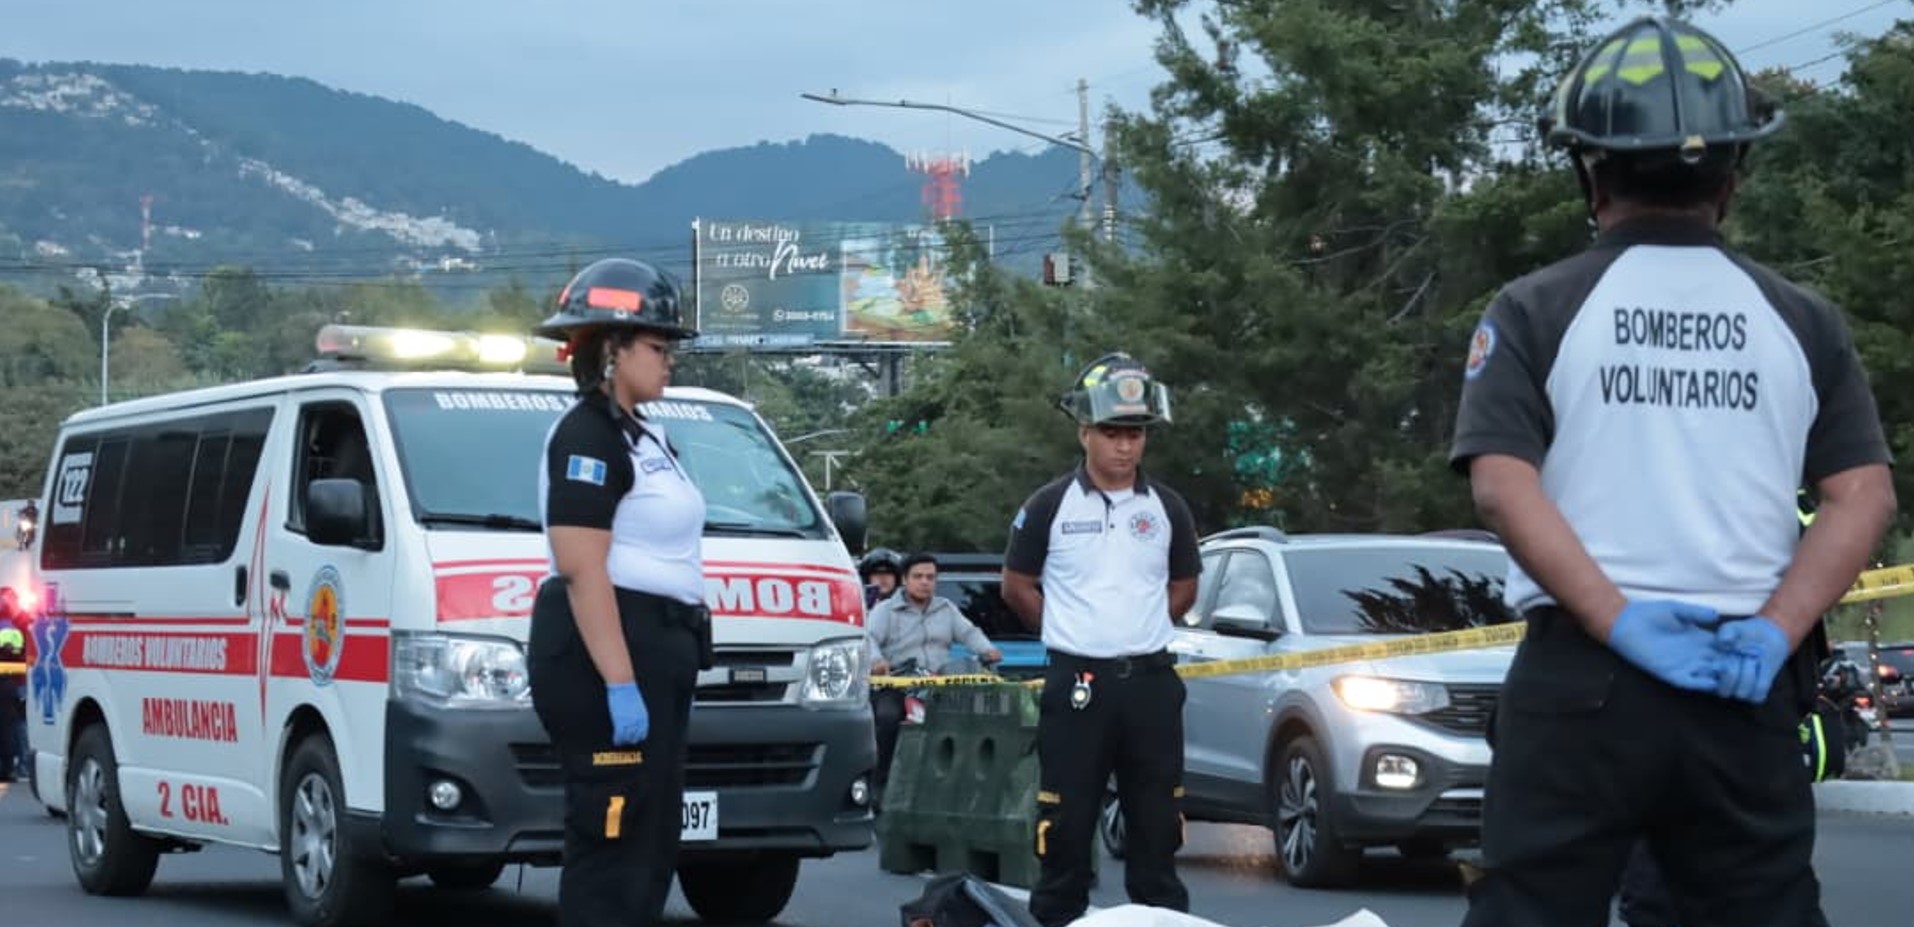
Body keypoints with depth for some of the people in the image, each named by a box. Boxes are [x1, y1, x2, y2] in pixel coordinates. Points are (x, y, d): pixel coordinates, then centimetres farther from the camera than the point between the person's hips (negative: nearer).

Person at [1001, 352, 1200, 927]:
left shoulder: (1167, 509, 7)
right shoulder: (1050, 507, -1)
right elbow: (1017, 585, 6)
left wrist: (1139, 630, 9)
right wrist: (1071, 632, 5)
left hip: (1151, 681, 3)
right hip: (1076, 682, -3)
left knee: (1157, 821, 6)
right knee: (1066, 823, -2)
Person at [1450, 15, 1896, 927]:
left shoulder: (1536, 310, 1)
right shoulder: (1799, 321, 8)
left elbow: (1501, 483, -10)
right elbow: (1864, 496, 0)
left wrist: (1616, 621, -13)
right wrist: (1774, 631, -7)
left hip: (1580, 672, -2)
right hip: (1746, 681, 2)